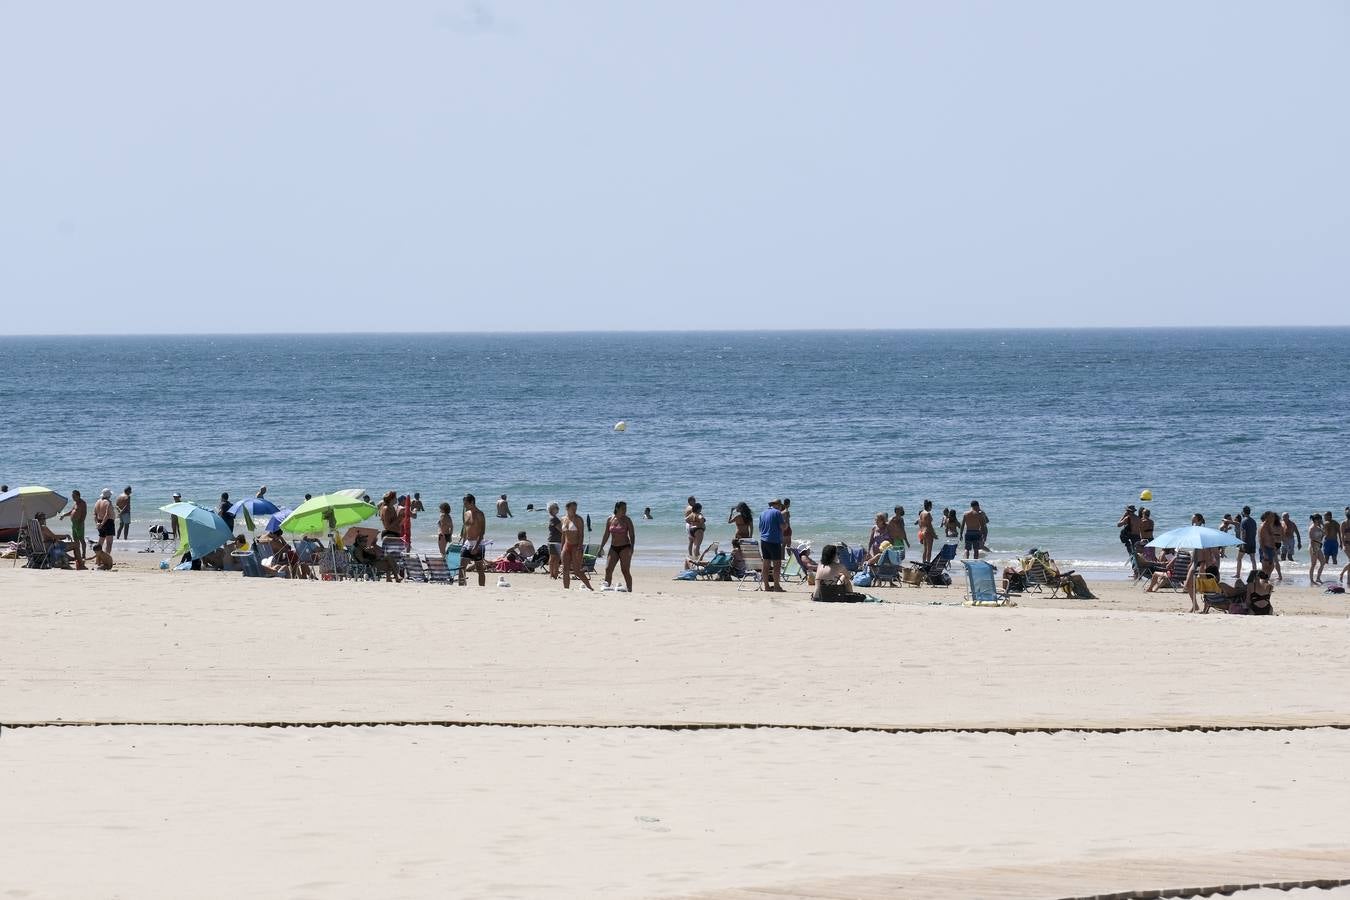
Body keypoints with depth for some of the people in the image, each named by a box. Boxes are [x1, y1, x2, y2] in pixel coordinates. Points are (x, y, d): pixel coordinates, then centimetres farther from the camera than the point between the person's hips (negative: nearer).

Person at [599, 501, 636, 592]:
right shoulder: (610, 520, 7)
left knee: (625, 570, -6)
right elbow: (606, 535, 14)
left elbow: (632, 535, -5)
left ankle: (630, 590, -2)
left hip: (625, 548, -4)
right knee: (608, 569, -5)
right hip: (613, 548, 4)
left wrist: (631, 548, -17)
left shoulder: (627, 520, -3)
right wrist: (601, 548, 11)